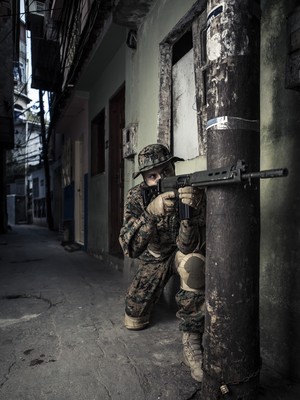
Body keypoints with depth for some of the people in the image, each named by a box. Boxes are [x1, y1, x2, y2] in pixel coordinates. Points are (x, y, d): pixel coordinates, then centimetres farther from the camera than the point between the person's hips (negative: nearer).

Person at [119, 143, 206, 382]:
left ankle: (191, 343, -25)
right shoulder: (137, 197, -19)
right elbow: (129, 248, -30)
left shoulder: (193, 192, -25)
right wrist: (151, 212, -47)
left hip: (183, 254, -2)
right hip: (154, 260, 2)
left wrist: (189, 210, -52)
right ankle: (157, 292, 37)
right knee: (134, 322, 4)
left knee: (193, 262, -38)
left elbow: (189, 247, -33)